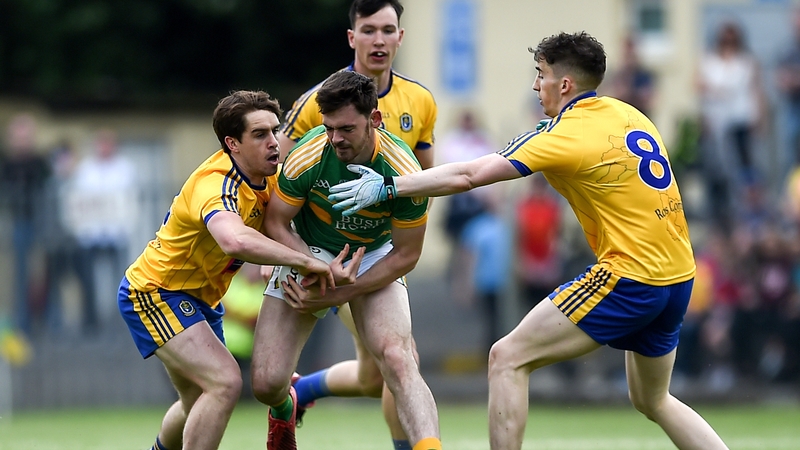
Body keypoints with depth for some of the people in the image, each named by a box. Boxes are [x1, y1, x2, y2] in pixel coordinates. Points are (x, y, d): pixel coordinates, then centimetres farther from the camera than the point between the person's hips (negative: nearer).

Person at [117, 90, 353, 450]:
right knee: (225, 382, -24)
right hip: (154, 293, -10)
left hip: (199, 297, 10)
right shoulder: (216, 186, -33)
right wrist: (305, 262, -46)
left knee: (202, 401, 19)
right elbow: (236, 241, -54)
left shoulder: (268, 177, -5)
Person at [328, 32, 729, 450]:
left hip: (629, 275, -8)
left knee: (508, 358, -3)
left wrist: (388, 186, -6)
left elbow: (468, 176, -12)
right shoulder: (628, 114, 10)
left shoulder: (567, 137, -11)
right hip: (679, 277, 8)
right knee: (653, 401, 26)